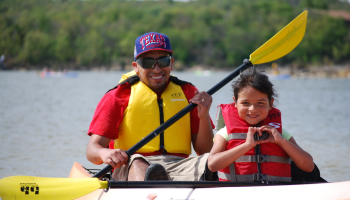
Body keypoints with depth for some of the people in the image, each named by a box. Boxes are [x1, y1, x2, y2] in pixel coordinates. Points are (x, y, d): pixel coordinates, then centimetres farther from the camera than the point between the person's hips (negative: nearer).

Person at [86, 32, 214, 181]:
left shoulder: (187, 93, 16)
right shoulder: (119, 96, 8)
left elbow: (204, 150, 12)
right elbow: (92, 149, -1)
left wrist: (204, 117, -7)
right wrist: (105, 153, -26)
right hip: (129, 170, -3)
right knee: (136, 163, -38)